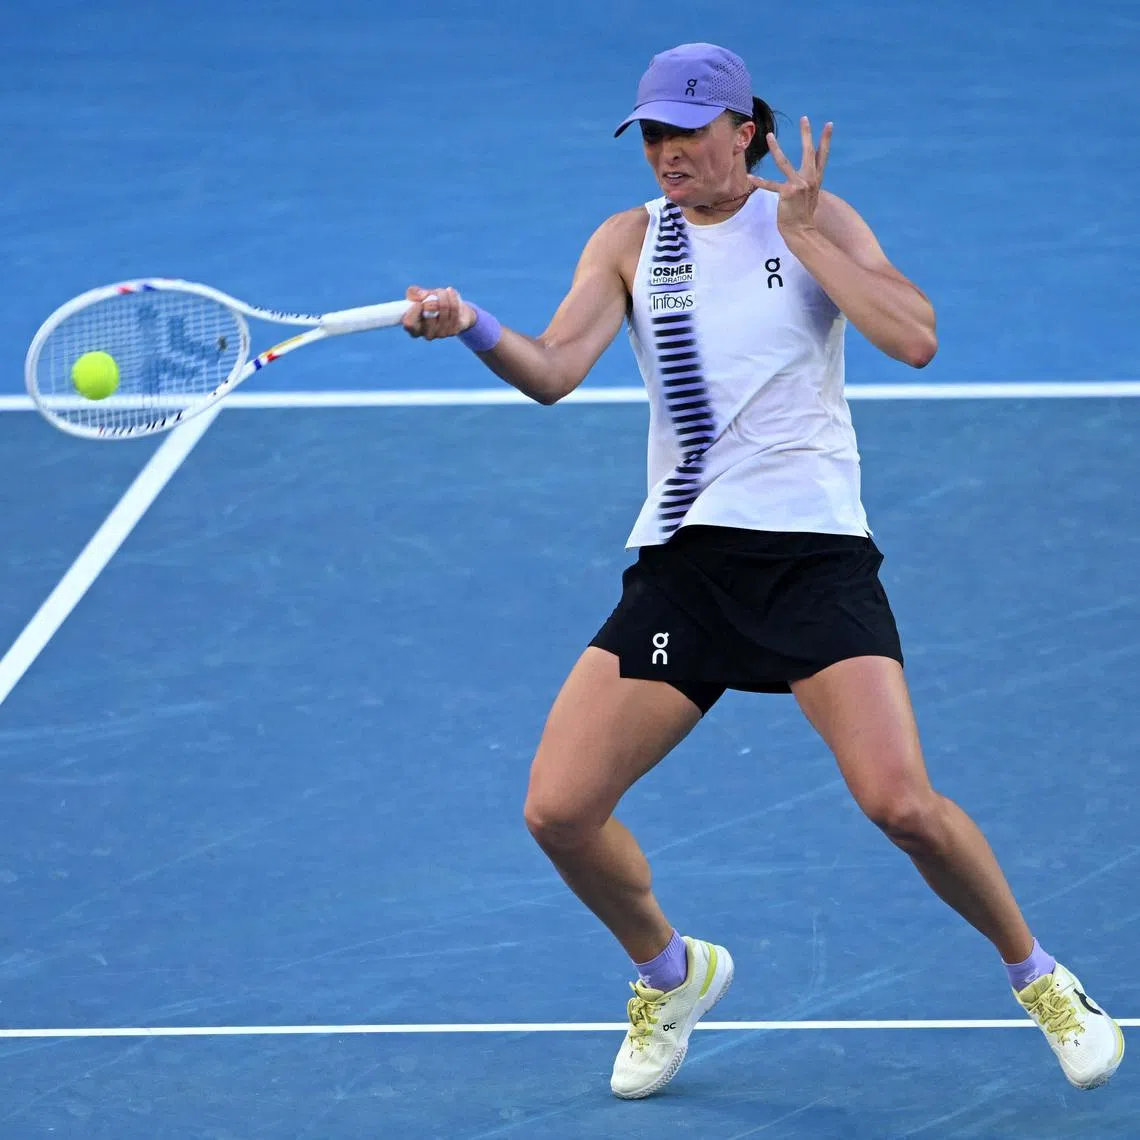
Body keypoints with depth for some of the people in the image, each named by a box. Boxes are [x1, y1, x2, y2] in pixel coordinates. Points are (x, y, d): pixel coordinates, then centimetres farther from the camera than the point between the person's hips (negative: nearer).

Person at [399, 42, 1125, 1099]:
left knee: (902, 804, -20)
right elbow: (553, 371, -4)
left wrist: (802, 233, -12)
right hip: (679, 563, 3)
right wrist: (470, 327, -23)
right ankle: (671, 973, 22)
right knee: (559, 810, -7)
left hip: (814, 550, -3)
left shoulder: (814, 218, 2)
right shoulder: (629, 241, 9)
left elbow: (915, 339, -12)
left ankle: (1037, 975, 7)